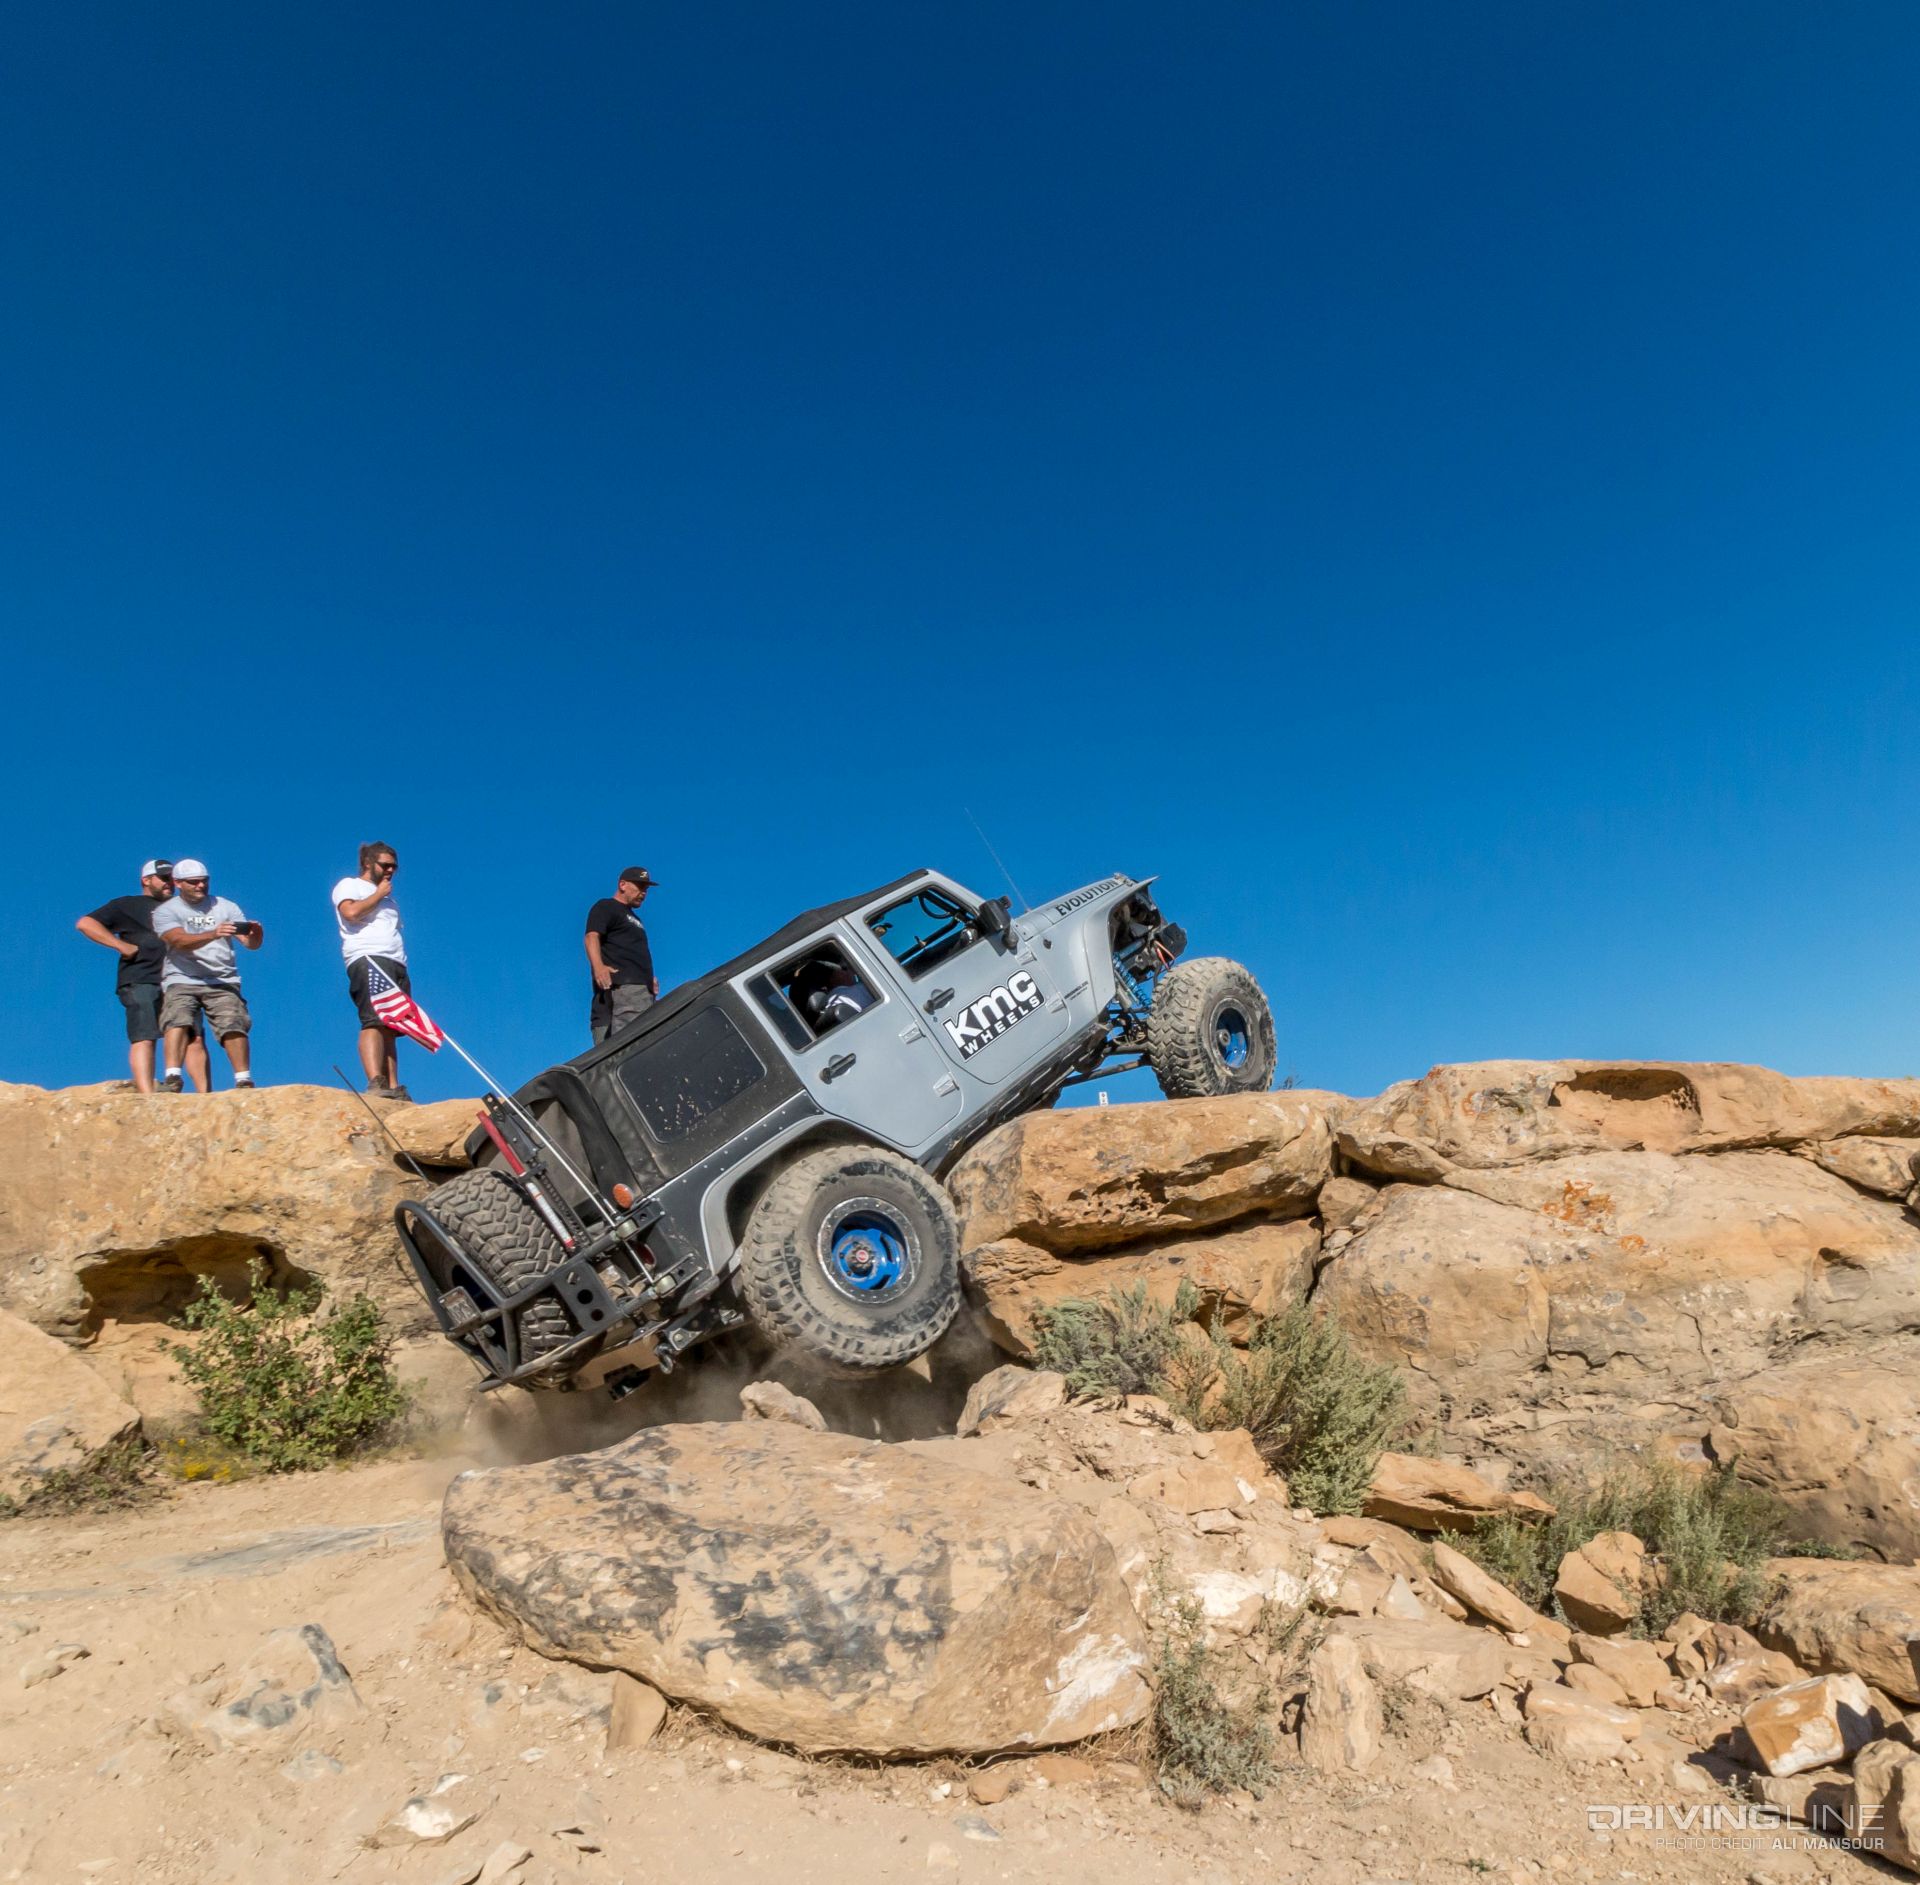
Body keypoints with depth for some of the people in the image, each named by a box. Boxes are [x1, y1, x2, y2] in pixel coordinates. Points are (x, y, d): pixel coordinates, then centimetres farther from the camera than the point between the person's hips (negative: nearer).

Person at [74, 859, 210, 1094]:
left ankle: (204, 1095, -11)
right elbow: (85, 923, 6)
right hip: (141, 983, -5)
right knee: (144, 1039, -15)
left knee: (195, 1038, -8)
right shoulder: (127, 905, 15)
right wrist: (122, 946, -6)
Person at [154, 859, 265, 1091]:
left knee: (233, 1025, -18)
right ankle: (172, 1079, -29)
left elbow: (250, 943, 2)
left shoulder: (225, 906, 12)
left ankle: (244, 1081, -17)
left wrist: (255, 935, -24)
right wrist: (213, 934, -34)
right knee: (178, 1021, -24)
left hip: (223, 981, 1)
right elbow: (180, 941, -16)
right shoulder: (166, 911, 5)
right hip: (182, 980, -1)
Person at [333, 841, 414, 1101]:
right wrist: (378, 894, 2)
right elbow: (351, 912, -10)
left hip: (396, 965, 7)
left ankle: (393, 1088, -12)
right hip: (368, 960, -7)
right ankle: (375, 1084, -34)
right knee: (374, 1022, -22)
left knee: (389, 1028, -3)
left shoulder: (388, 897, 33)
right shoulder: (349, 885, 12)